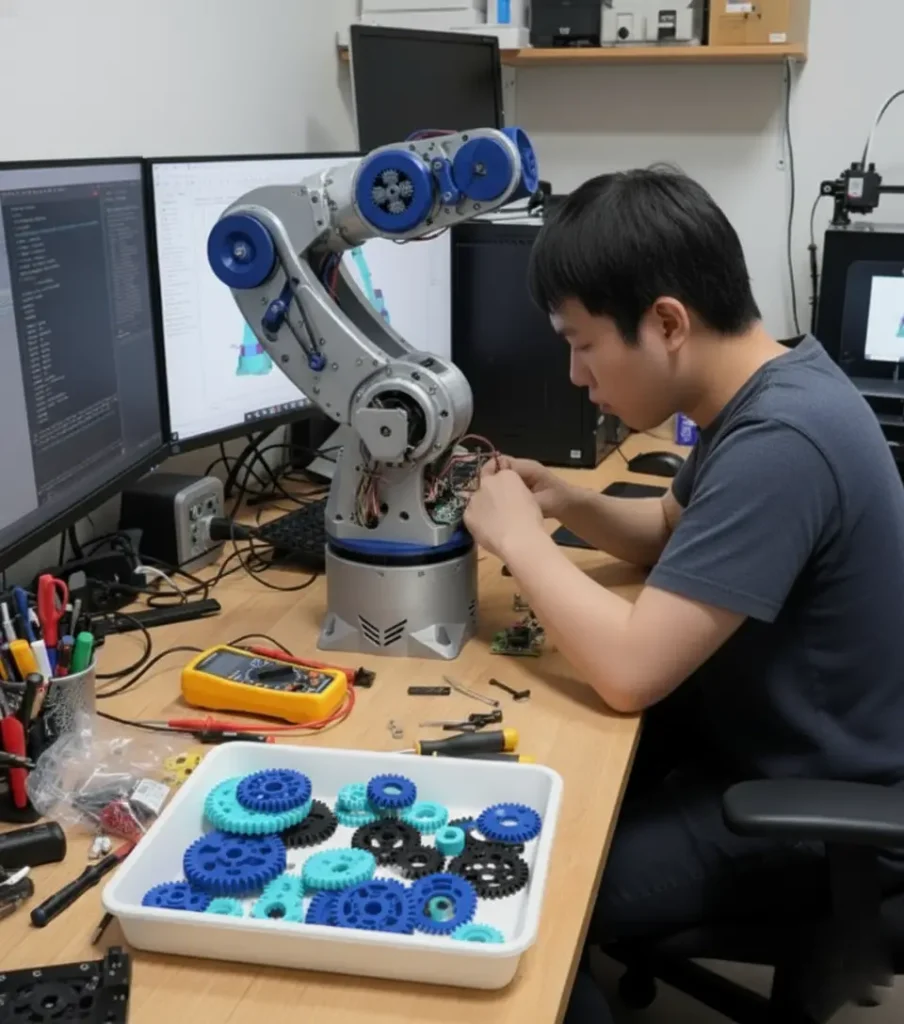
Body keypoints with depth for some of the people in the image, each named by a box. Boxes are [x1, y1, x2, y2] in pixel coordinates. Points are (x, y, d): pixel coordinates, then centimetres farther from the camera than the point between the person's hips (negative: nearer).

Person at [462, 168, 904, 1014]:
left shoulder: (779, 444, -31)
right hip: (763, 735, 9)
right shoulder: (766, 389, -1)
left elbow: (628, 670, -33)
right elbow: (678, 532, 15)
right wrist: (570, 505, -3)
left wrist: (519, 537, -19)